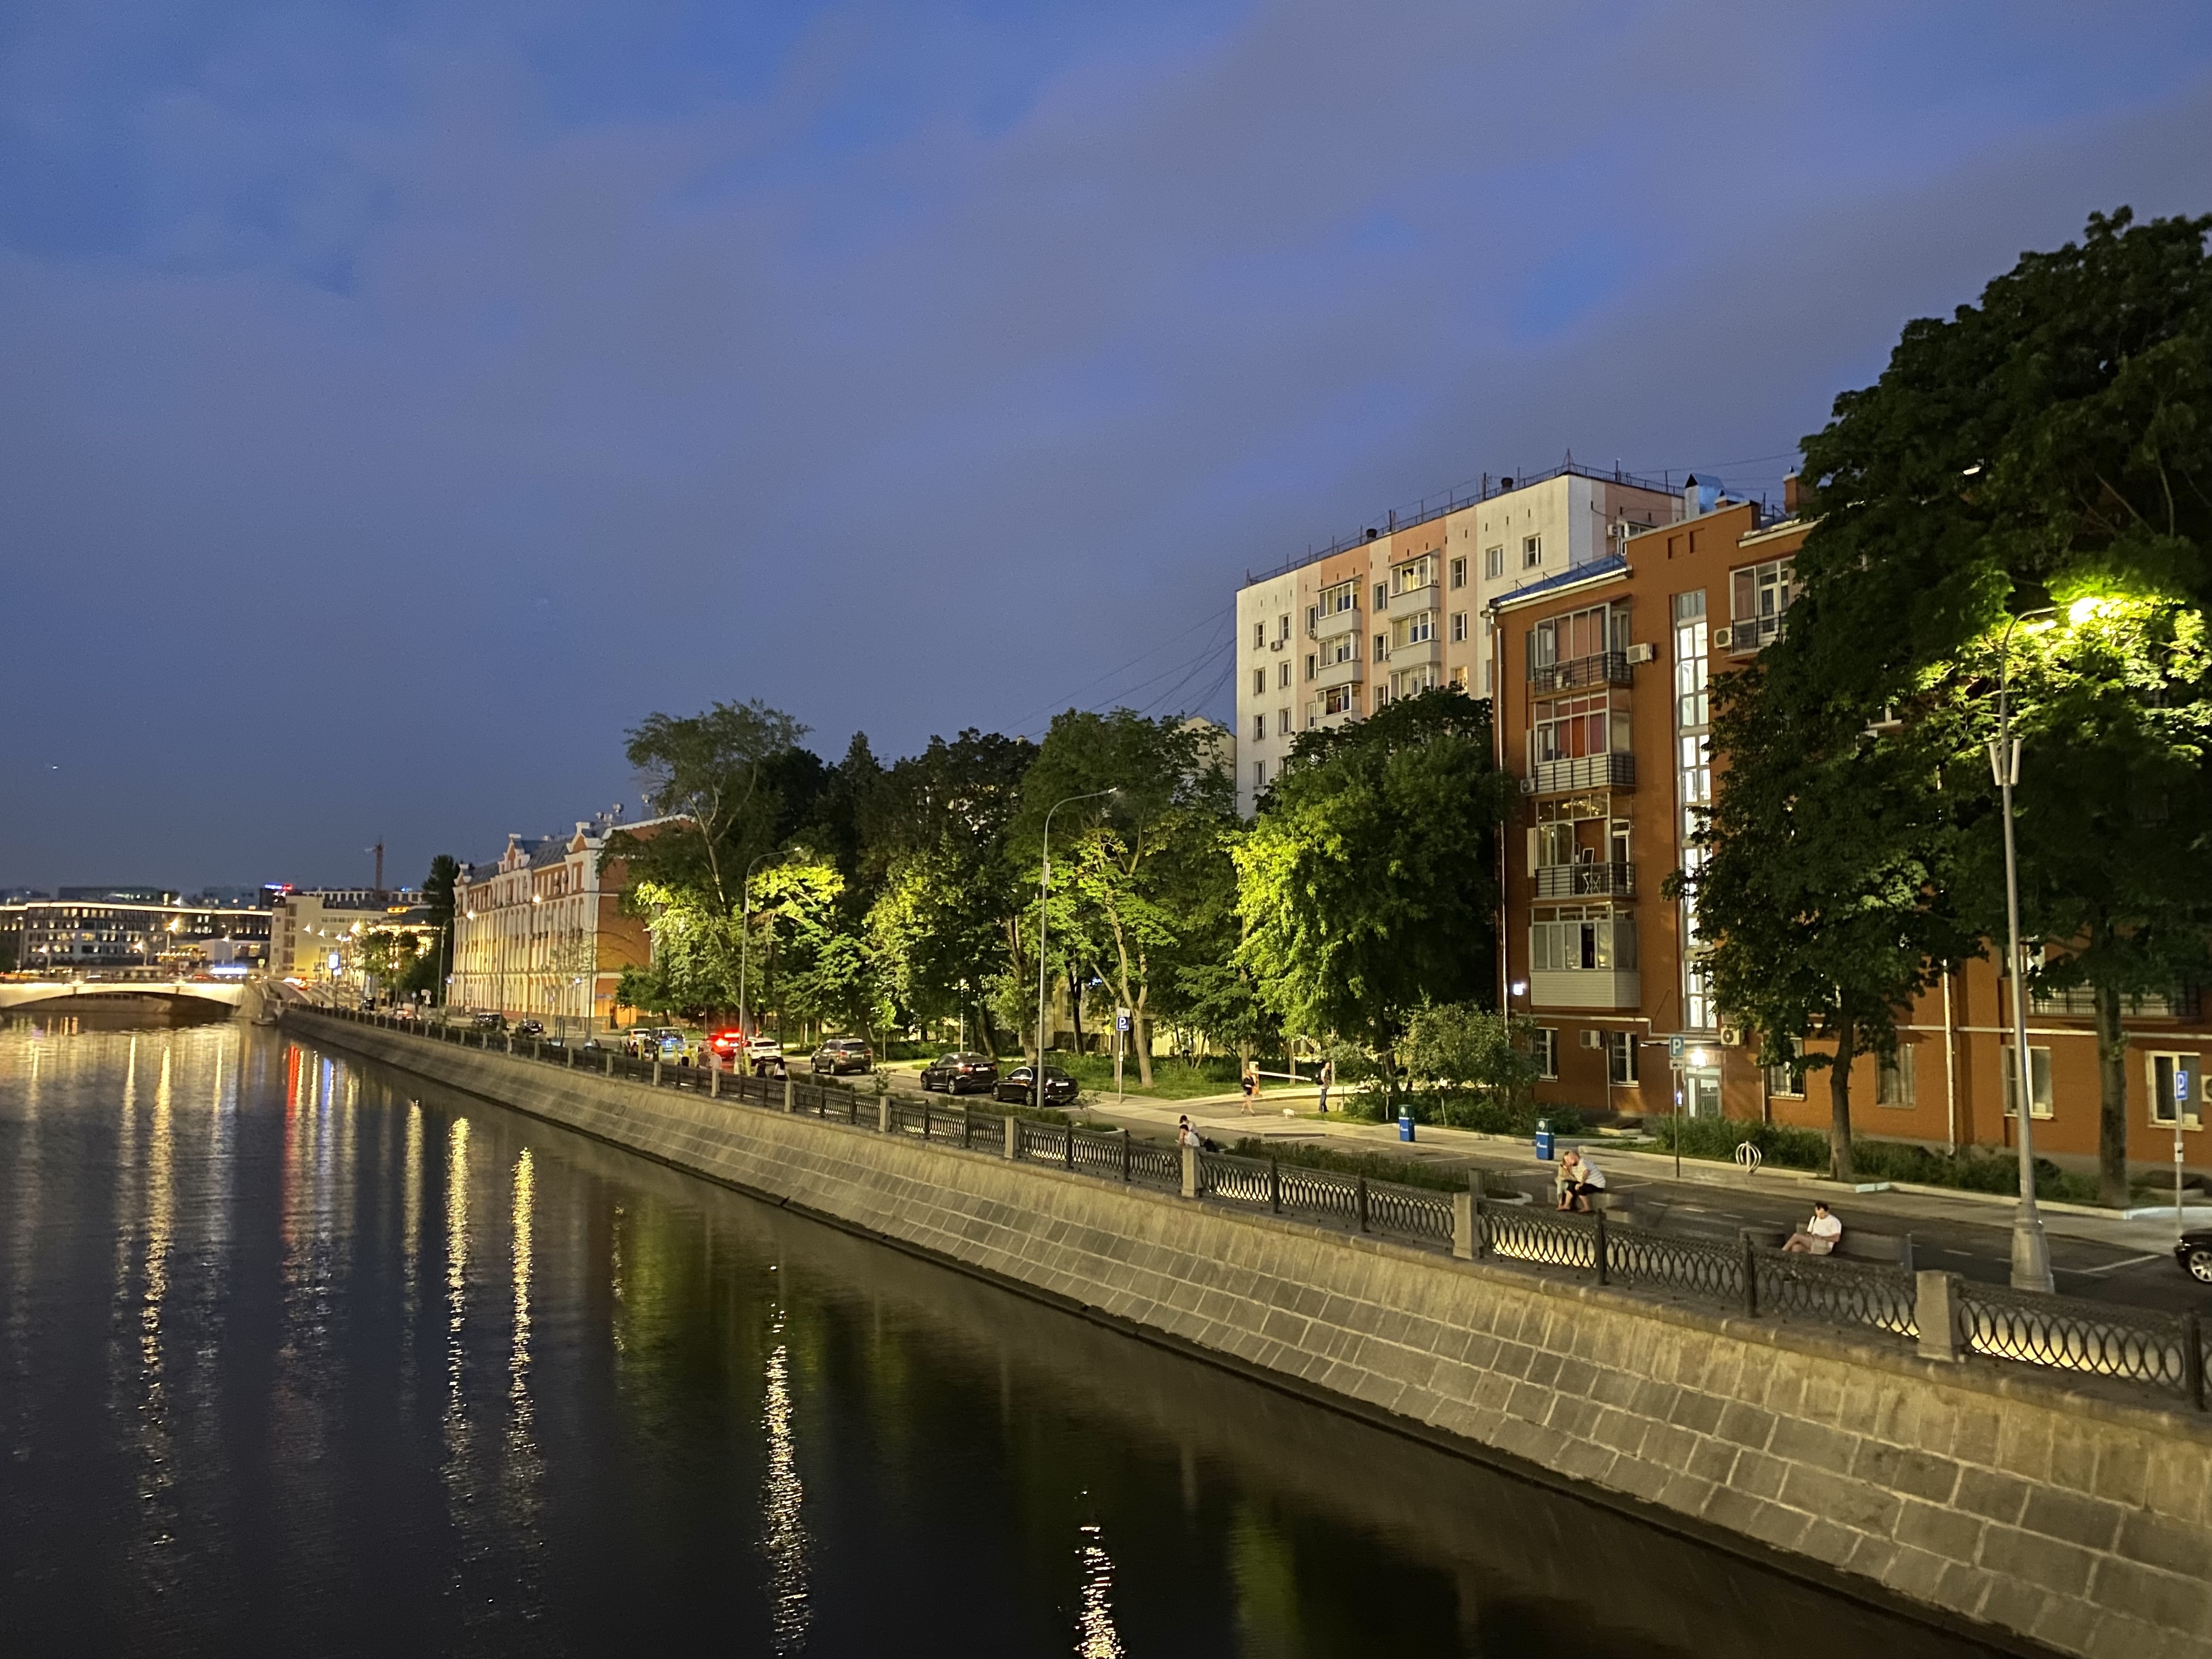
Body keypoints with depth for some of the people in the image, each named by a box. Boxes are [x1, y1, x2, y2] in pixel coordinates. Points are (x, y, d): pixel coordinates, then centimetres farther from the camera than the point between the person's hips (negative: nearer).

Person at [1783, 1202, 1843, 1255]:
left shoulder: (1834, 1221, 1)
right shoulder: (1814, 1218, 23)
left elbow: (1836, 1238, -8)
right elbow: (1809, 1232, 23)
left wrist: (1821, 1238, -15)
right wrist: (1806, 1237, 0)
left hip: (1824, 1247, -6)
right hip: (1812, 1244, 6)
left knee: (1796, 1236, -23)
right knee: (1796, 1247, -29)